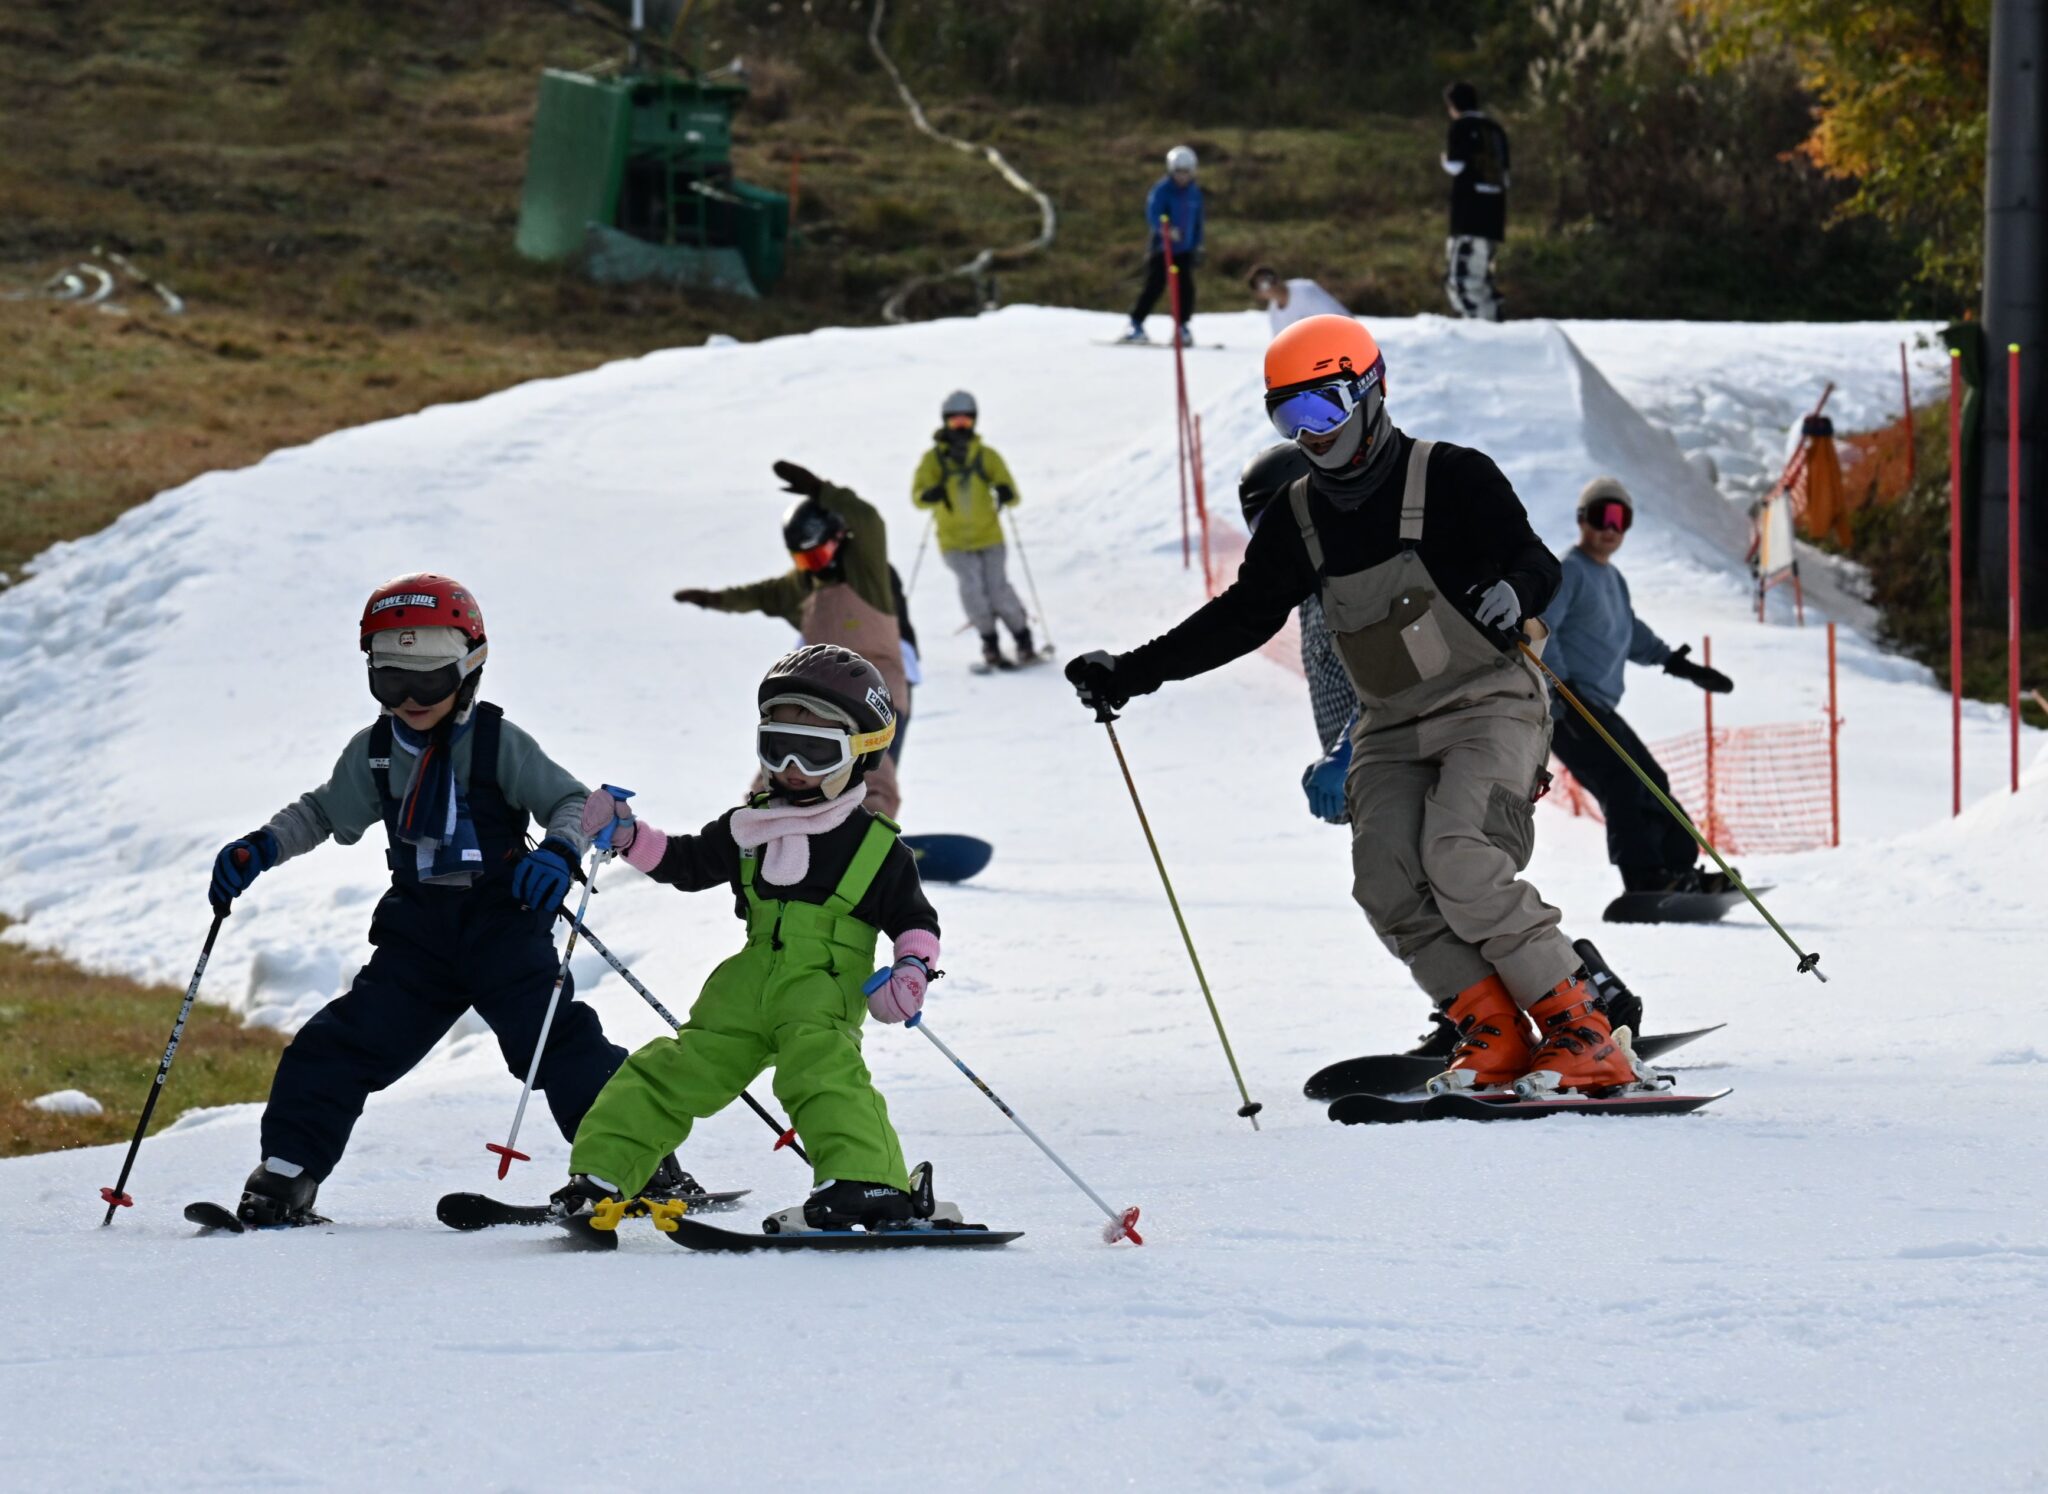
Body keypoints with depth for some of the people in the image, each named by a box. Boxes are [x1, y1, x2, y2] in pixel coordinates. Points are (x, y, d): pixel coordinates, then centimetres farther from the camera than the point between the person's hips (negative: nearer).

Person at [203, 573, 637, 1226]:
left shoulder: (497, 743, -8)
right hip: (418, 927, 4)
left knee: (557, 1040, -15)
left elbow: (571, 802, -7)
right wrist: (260, 848, 5)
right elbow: (324, 812, 20)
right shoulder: (374, 752, 5)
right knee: (344, 1044, -3)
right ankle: (286, 1177, 4)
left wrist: (558, 853, -28)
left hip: (502, 921, -4)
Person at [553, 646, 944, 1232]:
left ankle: (869, 1183, -38)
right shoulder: (747, 830, 15)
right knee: (677, 1070, 0)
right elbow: (686, 863, 27)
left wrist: (912, 972, -9)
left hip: (824, 992, -5)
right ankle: (602, 1172, 6)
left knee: (822, 1070, -31)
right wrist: (627, 836, 14)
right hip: (747, 987, 5)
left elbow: (915, 921, 9)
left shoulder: (876, 848, 4)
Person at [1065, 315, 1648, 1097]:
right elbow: (1241, 617, 13)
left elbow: (1538, 565, -12)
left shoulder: (1451, 477, -9)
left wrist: (1511, 596, -36)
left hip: (1488, 708, -6)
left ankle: (1583, 1035, -20)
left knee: (1460, 862, -27)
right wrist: (1130, 673, 8)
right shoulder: (1300, 520, 7)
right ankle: (1493, 1034, -8)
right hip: (1391, 731, 6)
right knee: (1387, 879, -18)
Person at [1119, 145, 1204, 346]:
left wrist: (1197, 246, 17)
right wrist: (1167, 230, -40)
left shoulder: (1194, 192, 9)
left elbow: (1197, 221, 19)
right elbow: (1153, 216, -21)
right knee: (1155, 286, -9)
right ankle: (1136, 324, 0)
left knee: (1186, 287, -2)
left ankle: (1182, 326, 10)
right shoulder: (1161, 190, -9)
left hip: (1184, 249, 5)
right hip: (1162, 247, -5)